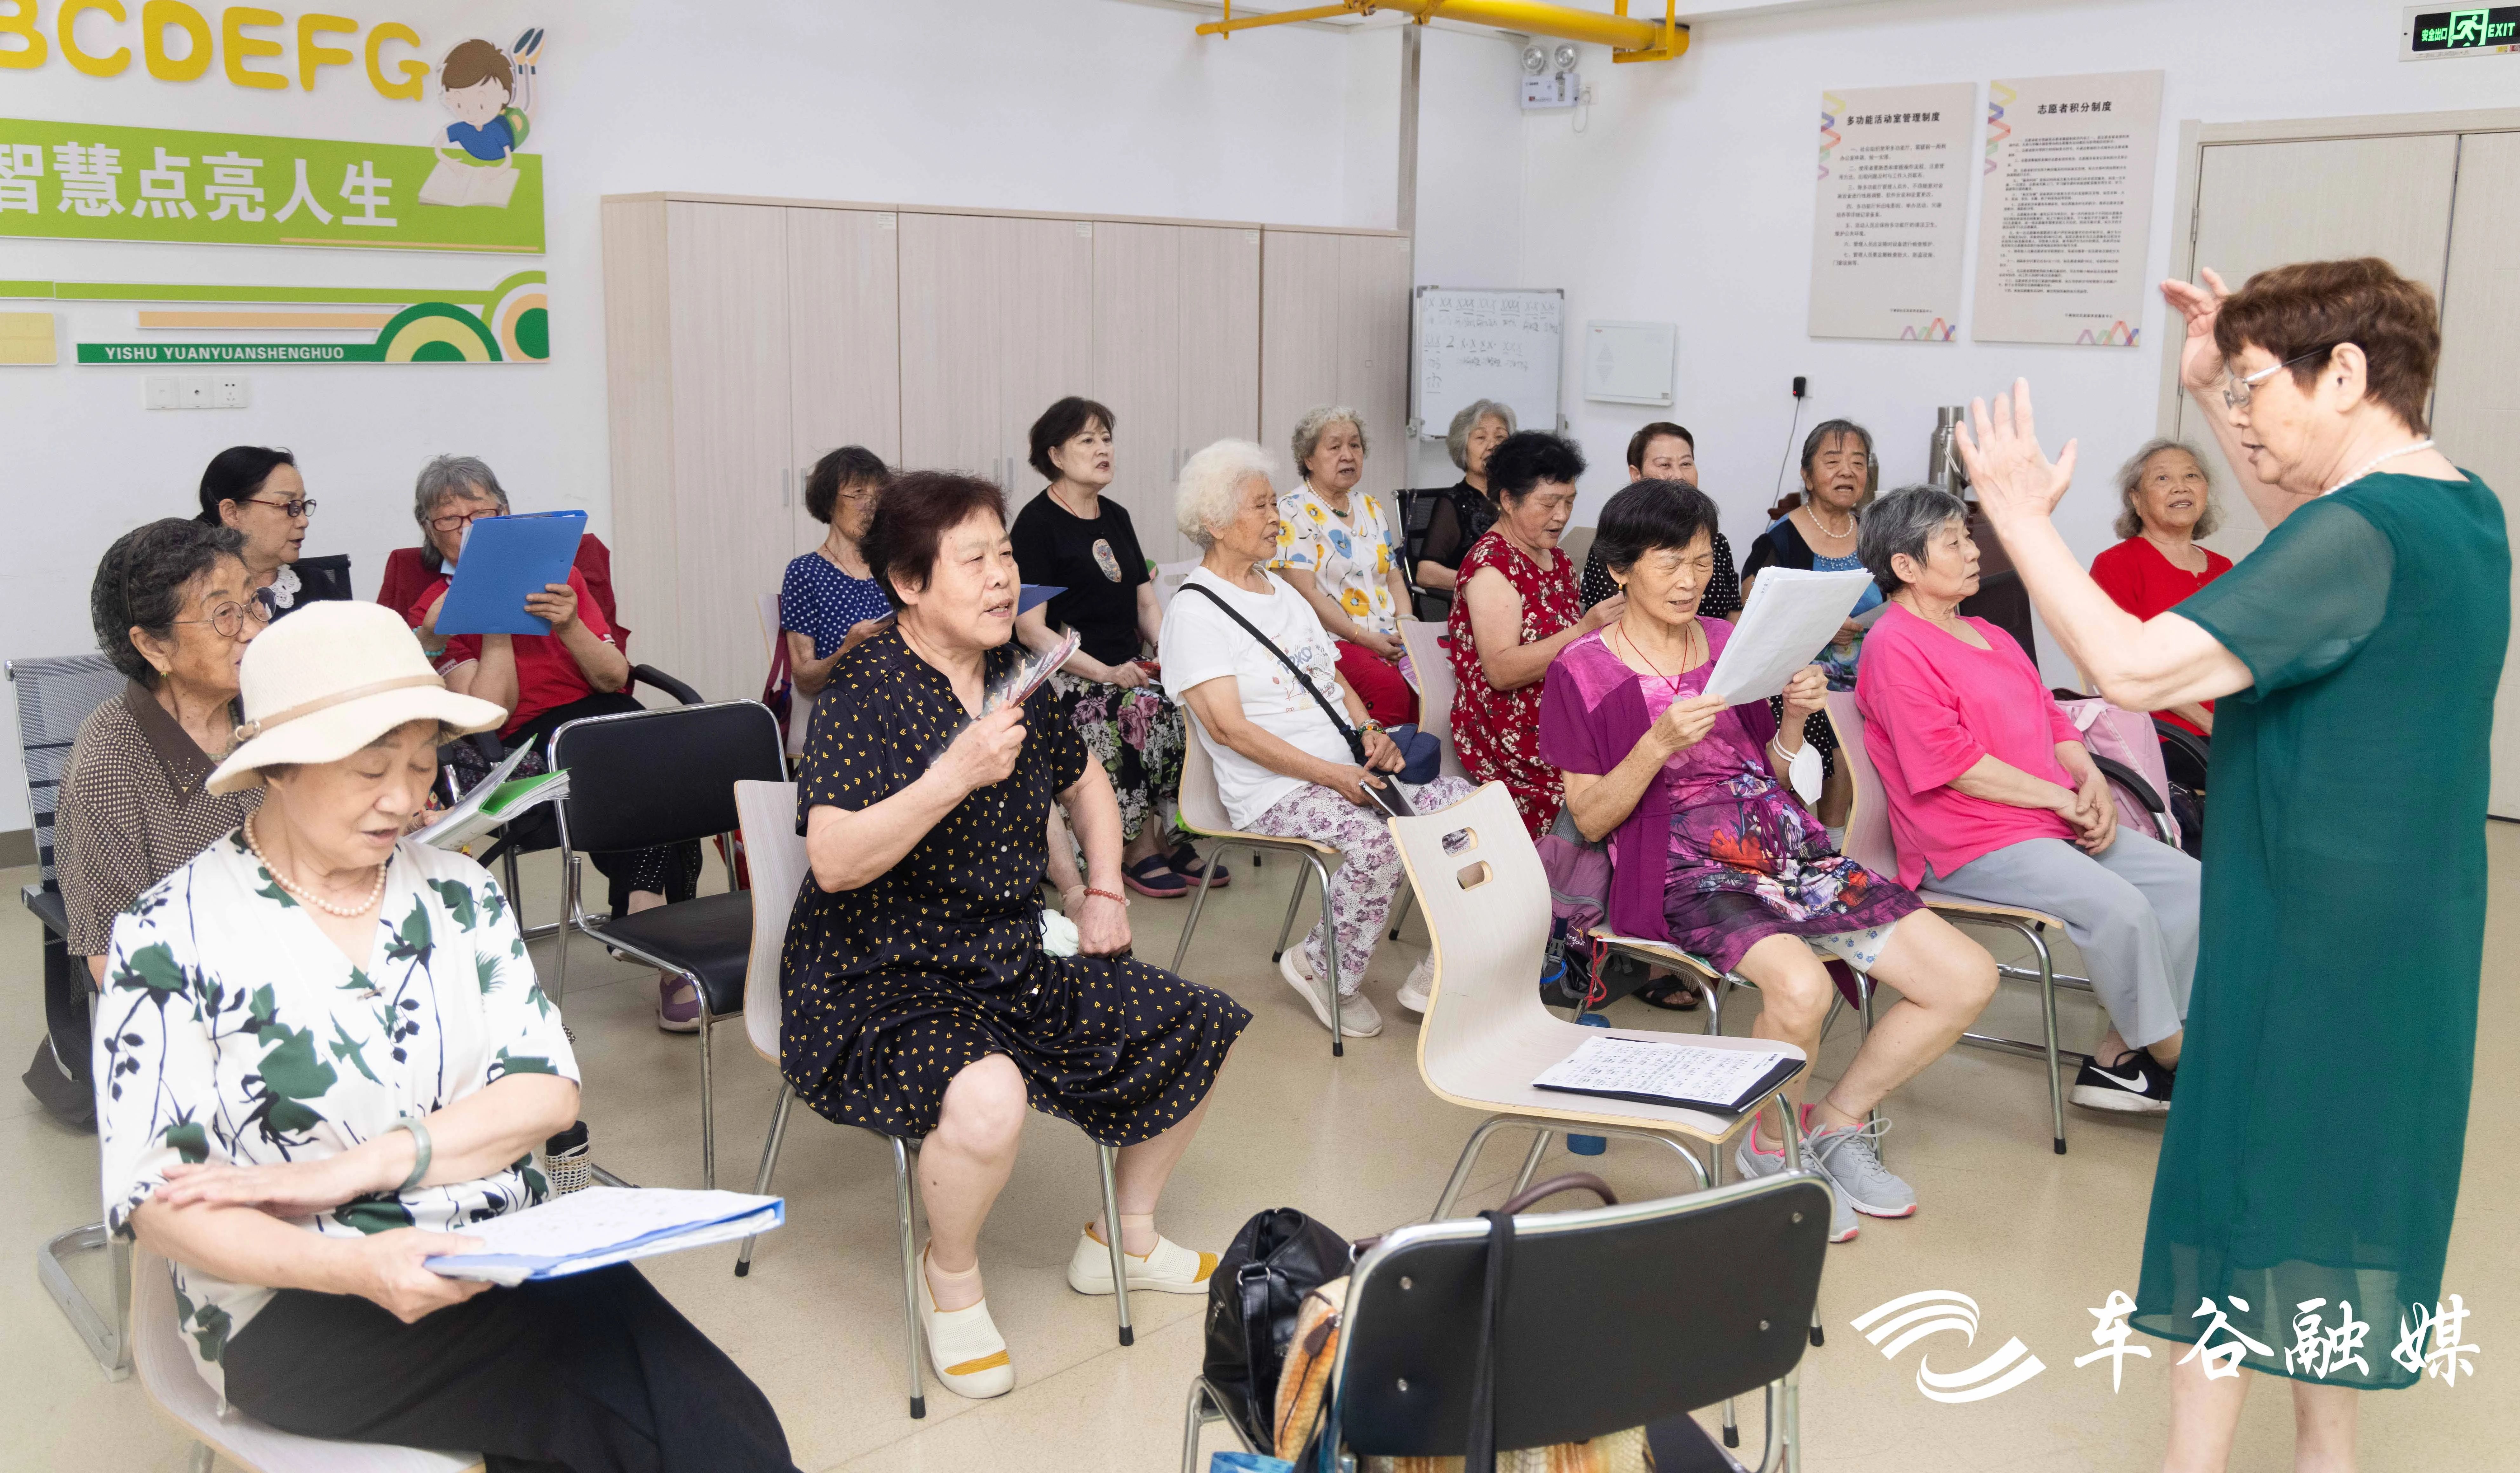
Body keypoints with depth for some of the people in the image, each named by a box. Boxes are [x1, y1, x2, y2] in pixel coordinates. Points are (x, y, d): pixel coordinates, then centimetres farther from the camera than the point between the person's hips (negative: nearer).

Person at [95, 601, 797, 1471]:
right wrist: (353, 1267, -24)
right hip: (300, 1302, -4)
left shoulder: (457, 894, 11)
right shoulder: (175, 934, -2)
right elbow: (155, 1198, -7)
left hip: (506, 1260, 4)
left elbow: (548, 1091, 3)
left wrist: (352, 1170, -12)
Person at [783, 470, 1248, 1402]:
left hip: (1012, 960, 8)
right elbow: (834, 863, -28)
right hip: (882, 982, -8)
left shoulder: (1015, 677, 6)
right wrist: (956, 776, -36)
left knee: (1198, 1028, 4)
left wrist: (1104, 892, 12)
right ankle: (951, 1279, -3)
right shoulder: (867, 695, -16)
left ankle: (1125, 1237, 26)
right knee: (987, 1095, -37)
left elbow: (1083, 781, 25)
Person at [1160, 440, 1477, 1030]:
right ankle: (1326, 971, -7)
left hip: (1346, 770, 8)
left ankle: (1437, 971, -1)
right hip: (1276, 789, -8)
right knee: (1377, 841, -33)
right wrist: (1333, 775, -19)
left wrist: (1369, 730, 0)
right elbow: (1228, 727, -15)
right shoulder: (1194, 611, -7)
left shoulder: (1283, 591, 21)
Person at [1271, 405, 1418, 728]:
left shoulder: (1370, 508, 21)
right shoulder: (1293, 511, 0)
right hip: (1333, 641, -6)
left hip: (1390, 640, 6)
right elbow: (1305, 592, -9)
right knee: (1388, 687, -35)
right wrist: (1363, 637, -15)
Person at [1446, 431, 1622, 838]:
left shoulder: (1559, 561, 18)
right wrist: (1584, 630, -25)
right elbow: (1501, 671, -20)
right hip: (1516, 739, -8)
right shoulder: (1491, 567, -9)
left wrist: (1613, 624, 7)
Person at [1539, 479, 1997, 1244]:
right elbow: (1590, 818, -4)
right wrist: (1661, 741, -19)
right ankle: (1770, 1148, -4)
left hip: (1787, 848, 6)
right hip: (1684, 873, -6)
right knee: (1800, 986, -36)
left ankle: (1835, 1124, 12)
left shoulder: (1730, 643, 15)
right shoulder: (1583, 671, 1)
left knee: (1967, 978, -8)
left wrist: (1796, 715, -1)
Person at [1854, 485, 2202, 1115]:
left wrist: (2090, 781, 1)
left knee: (2189, 884, -3)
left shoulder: (1989, 636, 22)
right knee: (2119, 907, -28)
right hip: (1971, 845, -10)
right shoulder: (1895, 647, -9)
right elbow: (1952, 764, -17)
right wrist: (2060, 798, -13)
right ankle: (2172, 1061, -7)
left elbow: (2052, 718, 22)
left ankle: (2119, 1058, -2)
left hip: (2057, 825, 10)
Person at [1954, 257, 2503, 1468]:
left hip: (2302, 940, -9)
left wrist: (2021, 514, -19)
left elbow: (2135, 668, -29)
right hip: (2409, 943, 9)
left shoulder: (2360, 532, -23)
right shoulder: (2463, 509, 7)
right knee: (2337, 1191, 20)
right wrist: (2210, 392, 22)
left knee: (2239, 1203, 1)